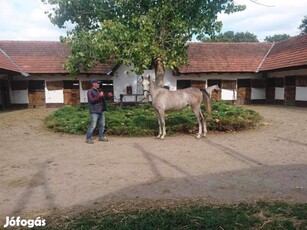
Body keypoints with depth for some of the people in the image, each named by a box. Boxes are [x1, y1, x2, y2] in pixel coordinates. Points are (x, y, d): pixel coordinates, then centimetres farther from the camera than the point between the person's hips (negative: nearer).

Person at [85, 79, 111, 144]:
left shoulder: (99, 90, 16)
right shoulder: (90, 91, -9)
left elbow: (102, 99, 25)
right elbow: (92, 100, -21)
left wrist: (108, 96, 9)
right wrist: (99, 96, -26)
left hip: (101, 110, 8)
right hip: (95, 111, -8)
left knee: (102, 124, 13)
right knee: (93, 125, -9)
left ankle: (101, 137, 24)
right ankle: (88, 138, -2)